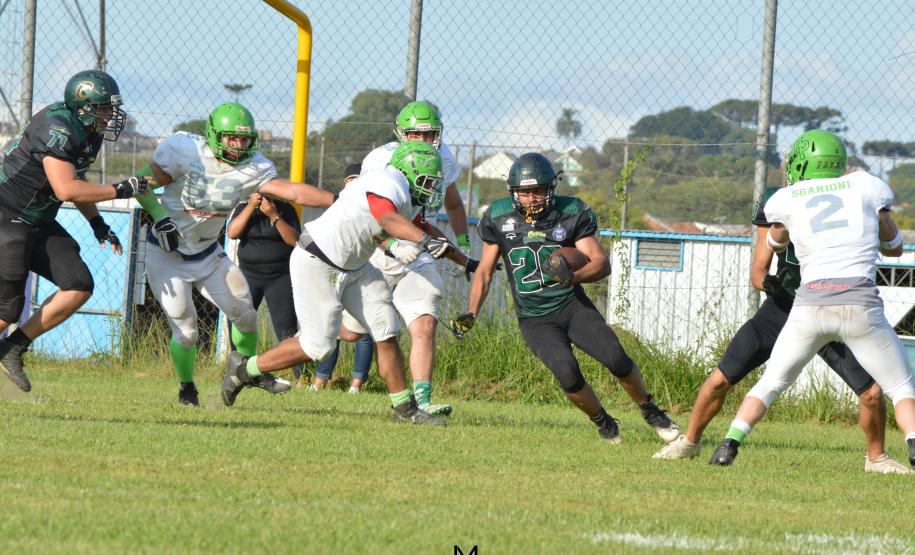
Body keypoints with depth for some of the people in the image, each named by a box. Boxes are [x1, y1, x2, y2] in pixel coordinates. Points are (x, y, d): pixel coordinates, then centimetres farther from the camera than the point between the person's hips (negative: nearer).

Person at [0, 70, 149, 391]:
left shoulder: (88, 132, 5)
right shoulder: (56, 129, -24)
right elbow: (66, 190, -33)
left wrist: (97, 223, 13)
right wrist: (119, 191, -25)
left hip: (37, 223, 9)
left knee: (79, 287, -1)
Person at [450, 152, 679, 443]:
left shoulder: (571, 214, -5)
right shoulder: (500, 217, -1)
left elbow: (602, 263, -11)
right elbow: (485, 271, 9)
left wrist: (574, 276, -31)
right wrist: (471, 314, -2)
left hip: (573, 306, 0)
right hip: (535, 319, 0)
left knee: (616, 358, -18)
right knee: (566, 370, -25)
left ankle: (650, 411, 9)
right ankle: (602, 422, 0)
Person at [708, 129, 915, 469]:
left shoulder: (788, 200, 11)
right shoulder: (865, 187, 12)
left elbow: (776, 243, 34)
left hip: (810, 305, 1)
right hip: (861, 306, -1)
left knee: (771, 383, 19)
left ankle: (730, 443, 5)